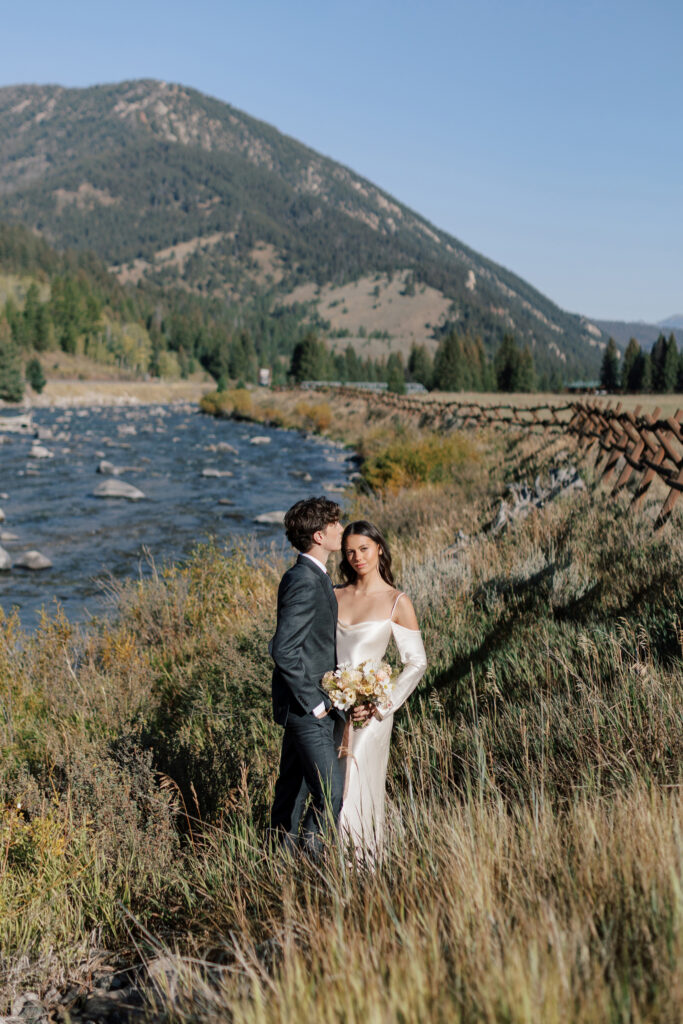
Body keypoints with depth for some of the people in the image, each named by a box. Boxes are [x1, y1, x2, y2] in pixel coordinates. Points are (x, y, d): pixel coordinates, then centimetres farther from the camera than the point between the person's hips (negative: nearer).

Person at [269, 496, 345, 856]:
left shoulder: (313, 576, 11)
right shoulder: (304, 583, -21)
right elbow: (284, 651, -25)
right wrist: (314, 702, -20)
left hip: (310, 703, 10)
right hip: (306, 707, -10)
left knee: (293, 787, 18)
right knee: (332, 790, -9)